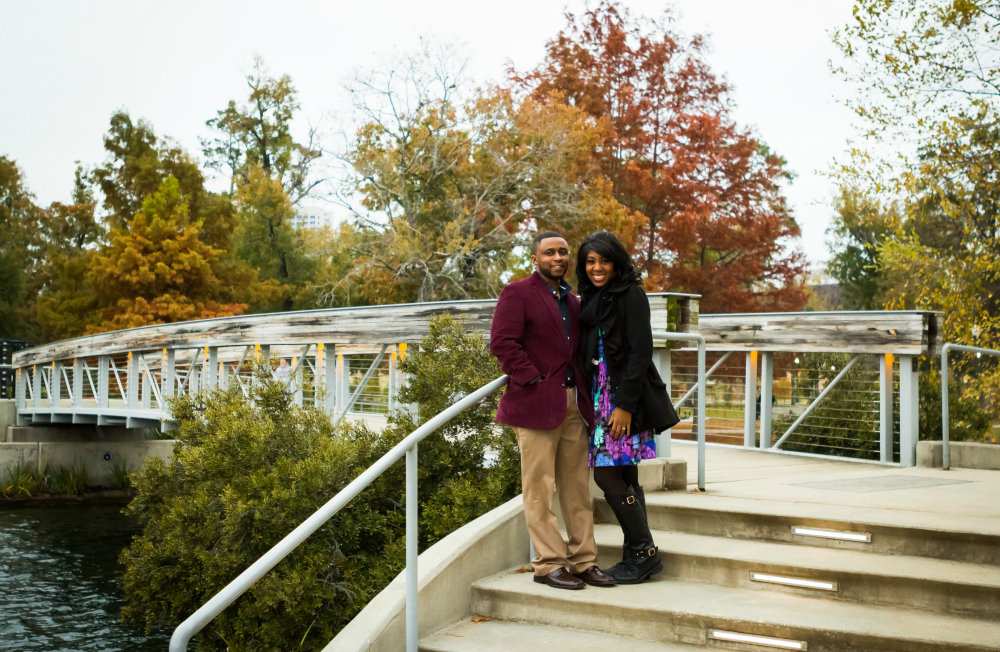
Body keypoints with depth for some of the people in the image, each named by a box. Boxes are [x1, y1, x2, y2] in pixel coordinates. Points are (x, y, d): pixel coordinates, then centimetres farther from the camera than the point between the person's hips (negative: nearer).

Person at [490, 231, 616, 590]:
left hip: (572, 403, 7)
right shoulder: (517, 294, -3)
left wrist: (585, 392, 12)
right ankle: (548, 564, 5)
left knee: (577, 487, 9)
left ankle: (583, 561, 16)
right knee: (539, 488, -2)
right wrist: (533, 379, -16)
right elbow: (502, 342, -13)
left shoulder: (572, 301, 20)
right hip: (536, 404, -7)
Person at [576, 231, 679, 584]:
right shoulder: (590, 297, 15)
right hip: (602, 394, 8)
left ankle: (644, 552, 1)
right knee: (623, 476, 10)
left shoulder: (630, 294, -10)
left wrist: (625, 405, -20)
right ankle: (637, 555, 17)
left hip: (624, 396, -8)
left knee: (607, 474, -10)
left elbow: (640, 352, -16)